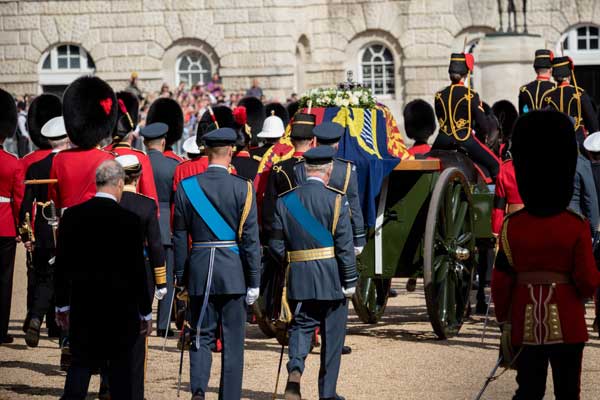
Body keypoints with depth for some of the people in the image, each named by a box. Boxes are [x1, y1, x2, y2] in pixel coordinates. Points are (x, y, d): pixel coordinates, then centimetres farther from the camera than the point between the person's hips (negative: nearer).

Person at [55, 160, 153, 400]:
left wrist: (62, 305, 13)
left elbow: (62, 264, 3)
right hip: (121, 309, -3)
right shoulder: (129, 221, -12)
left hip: (82, 308, 3)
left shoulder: (72, 216, -2)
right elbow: (138, 270, -8)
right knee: (122, 371, 6)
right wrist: (146, 313, 1)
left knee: (80, 365, 8)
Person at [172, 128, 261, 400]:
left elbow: (179, 237, 3)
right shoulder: (243, 188, -8)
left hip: (199, 270, 2)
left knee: (202, 336, 9)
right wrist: (253, 282, -1)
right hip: (233, 273, -2)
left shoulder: (186, 187, 0)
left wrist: (180, 277, 11)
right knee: (233, 340, 7)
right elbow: (250, 239, -7)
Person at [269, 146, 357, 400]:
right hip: (331, 280, -3)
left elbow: (276, 245, 3)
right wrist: (350, 282, -5)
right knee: (332, 335, 9)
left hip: (298, 279, 3)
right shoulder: (336, 201, -10)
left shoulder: (285, 201, 1)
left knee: (300, 327, 12)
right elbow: (345, 246, -12)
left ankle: (295, 369, -17)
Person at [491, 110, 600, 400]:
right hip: (567, 326, -2)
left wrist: (503, 319, 10)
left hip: (526, 326, 2)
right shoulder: (577, 227, -11)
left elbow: (500, 281, -3)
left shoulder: (512, 227, -5)